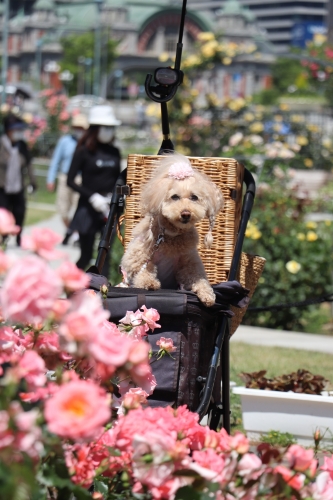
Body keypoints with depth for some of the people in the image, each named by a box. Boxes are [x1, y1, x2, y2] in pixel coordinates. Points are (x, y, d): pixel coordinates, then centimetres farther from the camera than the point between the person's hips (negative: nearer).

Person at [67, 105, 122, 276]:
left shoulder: (114, 152, 8)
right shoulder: (84, 152, -6)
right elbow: (70, 181, -9)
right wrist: (92, 196, -19)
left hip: (109, 209, 4)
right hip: (88, 209, -4)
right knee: (86, 255, 1)